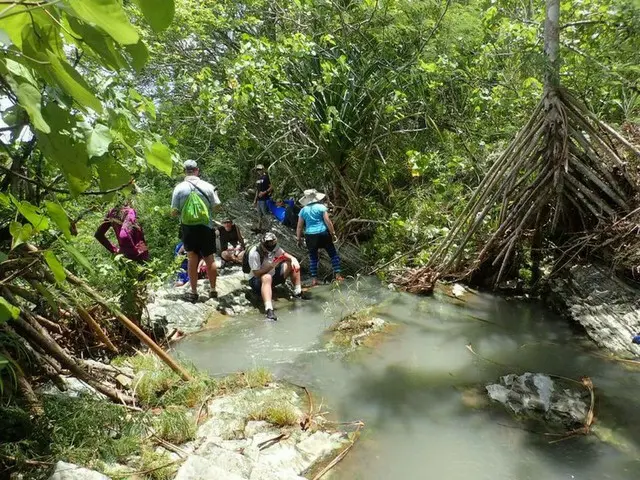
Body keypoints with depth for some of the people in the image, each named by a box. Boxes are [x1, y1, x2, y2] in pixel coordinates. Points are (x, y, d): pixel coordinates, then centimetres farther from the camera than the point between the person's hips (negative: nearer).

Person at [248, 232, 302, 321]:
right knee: (267, 277, -43)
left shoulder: (274, 248, -5)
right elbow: (256, 273, -25)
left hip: (273, 275, 7)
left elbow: (286, 255, -6)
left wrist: (293, 260, -28)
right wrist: (271, 265, -31)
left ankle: (297, 293, 0)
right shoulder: (254, 253, -24)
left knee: (292, 264, -4)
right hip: (257, 280, -7)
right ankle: (269, 309, -57)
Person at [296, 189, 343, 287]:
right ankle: (337, 275, 7)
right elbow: (328, 222, -8)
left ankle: (314, 279, 8)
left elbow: (299, 227, 7)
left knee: (313, 257, 11)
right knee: (333, 254, 10)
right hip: (323, 234, -2)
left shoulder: (303, 210, 7)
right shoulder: (321, 207, -2)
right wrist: (333, 234, -2)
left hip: (310, 236, 2)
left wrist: (299, 239, 14)